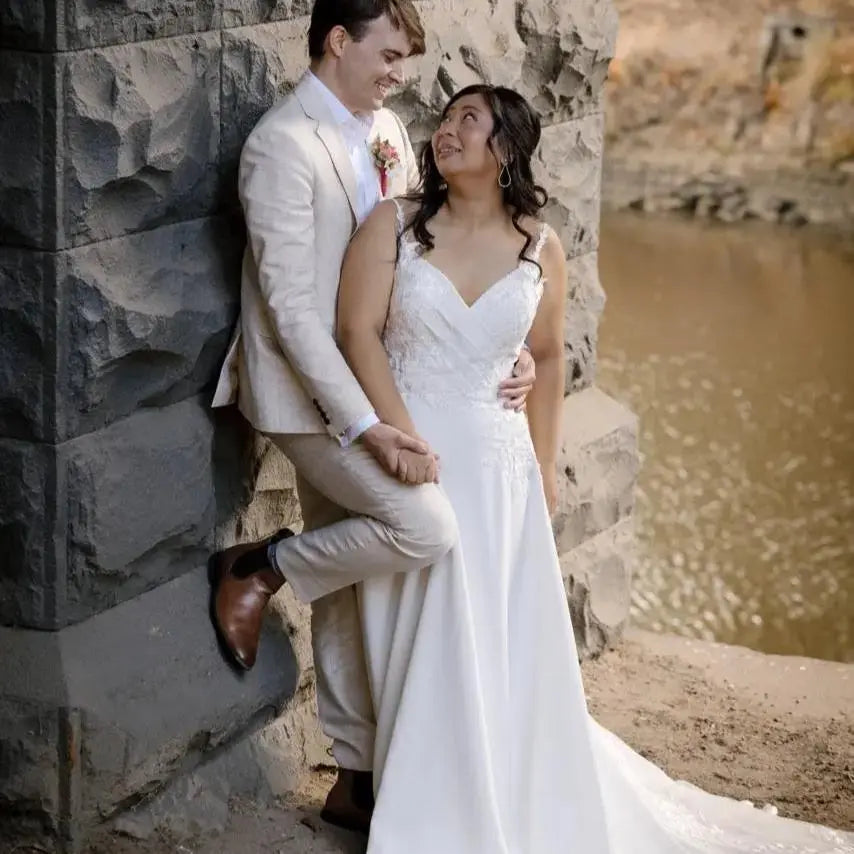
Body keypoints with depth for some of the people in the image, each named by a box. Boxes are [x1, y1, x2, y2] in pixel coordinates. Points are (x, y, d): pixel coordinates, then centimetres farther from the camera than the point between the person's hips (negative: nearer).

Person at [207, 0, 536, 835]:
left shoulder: (386, 131, 7)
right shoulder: (282, 146, -17)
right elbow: (290, 305, -21)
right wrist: (364, 423, -24)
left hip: (368, 386, 8)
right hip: (310, 392, -8)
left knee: (349, 580, 13)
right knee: (426, 527, -20)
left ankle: (356, 776, 22)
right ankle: (258, 568, 3)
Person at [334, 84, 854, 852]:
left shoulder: (539, 248, 0)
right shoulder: (393, 225, -6)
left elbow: (548, 357, 11)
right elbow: (358, 331, -11)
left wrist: (544, 466, 12)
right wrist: (402, 436, -19)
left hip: (494, 465, 1)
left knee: (504, 647, 6)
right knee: (419, 650, 4)